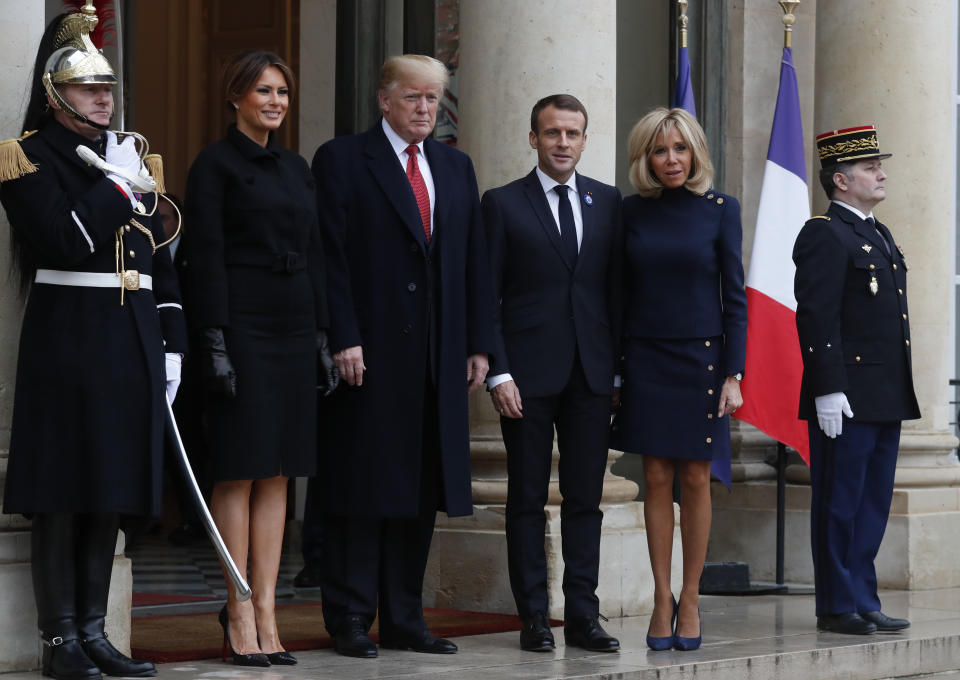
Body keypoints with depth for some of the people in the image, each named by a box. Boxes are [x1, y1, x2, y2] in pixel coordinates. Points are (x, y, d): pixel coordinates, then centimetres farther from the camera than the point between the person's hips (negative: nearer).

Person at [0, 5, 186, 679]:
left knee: (110, 493, 9)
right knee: (62, 495, -3)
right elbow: (68, 242, -19)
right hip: (67, 346, -7)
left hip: (132, 346, 7)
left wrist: (171, 345, 12)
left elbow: (159, 257, 17)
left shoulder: (128, 157, 17)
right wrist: (117, 186, -12)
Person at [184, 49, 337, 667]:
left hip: (293, 328, 7)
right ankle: (240, 615, 0)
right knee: (240, 470, -4)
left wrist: (322, 333, 12)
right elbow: (205, 257, -9)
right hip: (242, 325, -6)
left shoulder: (296, 167, 15)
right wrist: (215, 341, -15)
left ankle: (266, 613, 7)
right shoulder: (216, 164, -4)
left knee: (277, 475, 5)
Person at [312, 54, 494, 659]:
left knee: (422, 489, 7)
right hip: (367, 357, -5)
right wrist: (344, 340, -15)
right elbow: (331, 257, -7)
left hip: (439, 358, 5)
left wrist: (479, 345, 8)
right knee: (360, 492, -2)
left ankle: (404, 620, 14)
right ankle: (351, 621, 4)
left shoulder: (456, 167, 16)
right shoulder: (342, 160, -1)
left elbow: (475, 262, 15)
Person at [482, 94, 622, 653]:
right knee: (528, 499, 2)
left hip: (591, 372, 3)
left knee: (586, 498, 4)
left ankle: (583, 615, 8)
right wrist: (498, 373, -9)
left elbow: (617, 290, 10)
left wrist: (619, 368, 4)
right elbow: (486, 296, -1)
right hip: (529, 375, -3)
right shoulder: (503, 204, 1)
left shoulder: (607, 202, 10)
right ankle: (534, 618, 6)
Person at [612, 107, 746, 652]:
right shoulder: (633, 211, 4)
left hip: (702, 358, -1)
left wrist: (734, 374, -5)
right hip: (646, 359, 1)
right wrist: (612, 364, 3)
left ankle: (690, 601, 11)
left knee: (696, 479, 2)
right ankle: (663, 598, 8)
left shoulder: (720, 209, -1)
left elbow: (735, 296, -1)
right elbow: (620, 291, 7)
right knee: (657, 478, 2)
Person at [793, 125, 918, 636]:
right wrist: (828, 391, -21)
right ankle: (838, 607, 3)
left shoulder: (878, 235, 19)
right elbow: (816, 318, -16)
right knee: (840, 503, -2)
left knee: (873, 503, 11)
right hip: (846, 398, -9)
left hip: (886, 399, 9)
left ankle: (863, 603, 17)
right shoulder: (824, 235, -10)